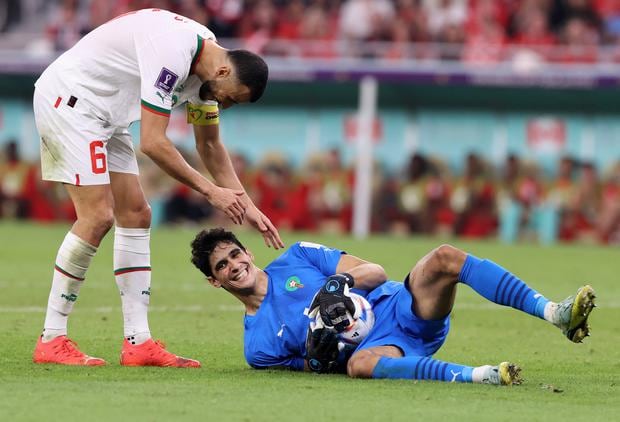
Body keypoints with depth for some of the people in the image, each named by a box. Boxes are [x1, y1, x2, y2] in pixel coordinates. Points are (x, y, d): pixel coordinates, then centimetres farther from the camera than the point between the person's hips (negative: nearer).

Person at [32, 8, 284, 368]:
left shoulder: (206, 64, 3)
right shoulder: (172, 52, -27)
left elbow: (210, 144, 17)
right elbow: (153, 142, -27)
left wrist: (246, 205, 10)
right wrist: (211, 191, -20)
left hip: (104, 116, 10)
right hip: (68, 99, -10)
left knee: (136, 216, 4)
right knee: (98, 217, -16)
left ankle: (139, 342, 3)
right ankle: (52, 341, -8)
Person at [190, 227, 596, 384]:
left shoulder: (296, 257, 15)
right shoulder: (257, 345, 11)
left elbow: (376, 272, 10)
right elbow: (318, 369, 9)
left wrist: (340, 281, -11)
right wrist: (317, 355, -14)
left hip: (404, 309, 3)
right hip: (380, 347, -3)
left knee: (445, 258, -27)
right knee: (360, 363, -41)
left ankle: (556, 313, -35)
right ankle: (479, 376, -52)